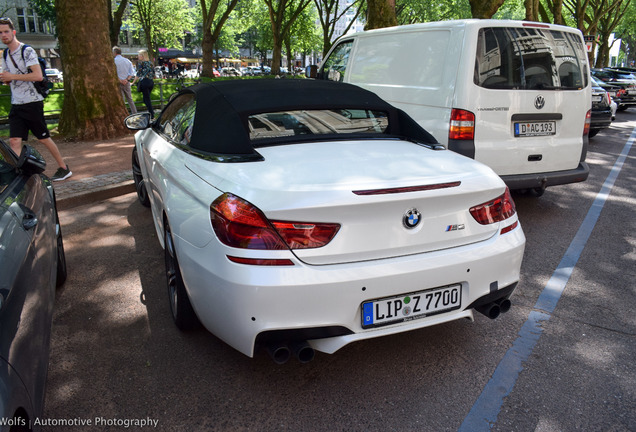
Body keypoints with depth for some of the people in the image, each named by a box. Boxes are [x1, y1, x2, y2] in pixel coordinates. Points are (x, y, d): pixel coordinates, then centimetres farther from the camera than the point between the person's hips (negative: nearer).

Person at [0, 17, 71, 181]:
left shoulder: (27, 51, -9)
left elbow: (38, 75, -20)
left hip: (32, 103, -7)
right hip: (16, 105, 7)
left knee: (44, 138, 2)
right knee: (14, 141, -5)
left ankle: (64, 168, 17)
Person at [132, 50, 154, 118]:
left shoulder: (141, 63, -6)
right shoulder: (150, 62, 10)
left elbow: (138, 74, -8)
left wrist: (133, 82, 0)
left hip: (144, 82, -6)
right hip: (151, 81, 6)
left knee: (147, 98, -2)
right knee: (147, 98, 17)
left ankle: (152, 115, -4)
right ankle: (151, 111, 16)